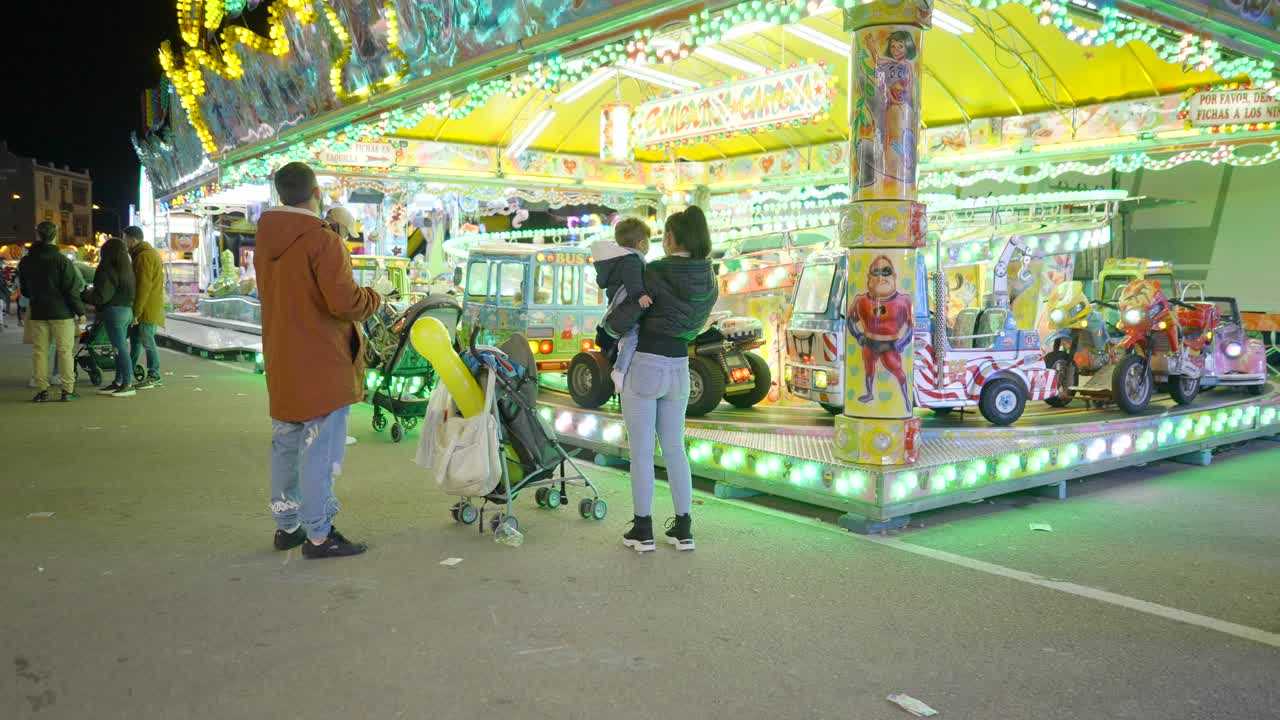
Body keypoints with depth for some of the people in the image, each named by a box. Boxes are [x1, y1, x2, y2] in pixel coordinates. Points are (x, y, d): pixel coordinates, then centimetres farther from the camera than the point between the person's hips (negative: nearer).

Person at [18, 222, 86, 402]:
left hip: (38, 313, 4)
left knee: (39, 351, 8)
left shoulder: (25, 262, 5)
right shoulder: (61, 260, -11)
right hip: (61, 312, -4)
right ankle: (68, 390, 1)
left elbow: (24, 291, 16)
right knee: (65, 351, 2)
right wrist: (80, 311, -3)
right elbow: (72, 290, -12)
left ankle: (42, 390, 6)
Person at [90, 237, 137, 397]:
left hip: (114, 311, -9)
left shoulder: (108, 270, -14)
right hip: (127, 310, 9)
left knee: (120, 348, -7)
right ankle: (118, 382, 20)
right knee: (120, 348, 13)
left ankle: (128, 384, -6)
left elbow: (102, 296, -17)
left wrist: (89, 297, 3)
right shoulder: (127, 268, 12)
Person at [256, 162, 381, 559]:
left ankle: (287, 526, 27)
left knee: (286, 447, 16)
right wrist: (373, 297, -4)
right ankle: (318, 535, 4)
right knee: (319, 451, -2)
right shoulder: (322, 241, -18)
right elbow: (344, 302, -24)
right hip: (322, 368, -8)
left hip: (282, 366, 8)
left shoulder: (266, 242, 8)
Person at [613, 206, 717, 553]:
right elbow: (695, 325, 9)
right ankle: (683, 529, 18)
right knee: (675, 449, 15)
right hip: (679, 366, 6)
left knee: (642, 452, 4)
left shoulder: (654, 273, -14)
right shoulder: (708, 279, 3)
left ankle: (643, 530, 11)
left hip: (643, 365, -5)